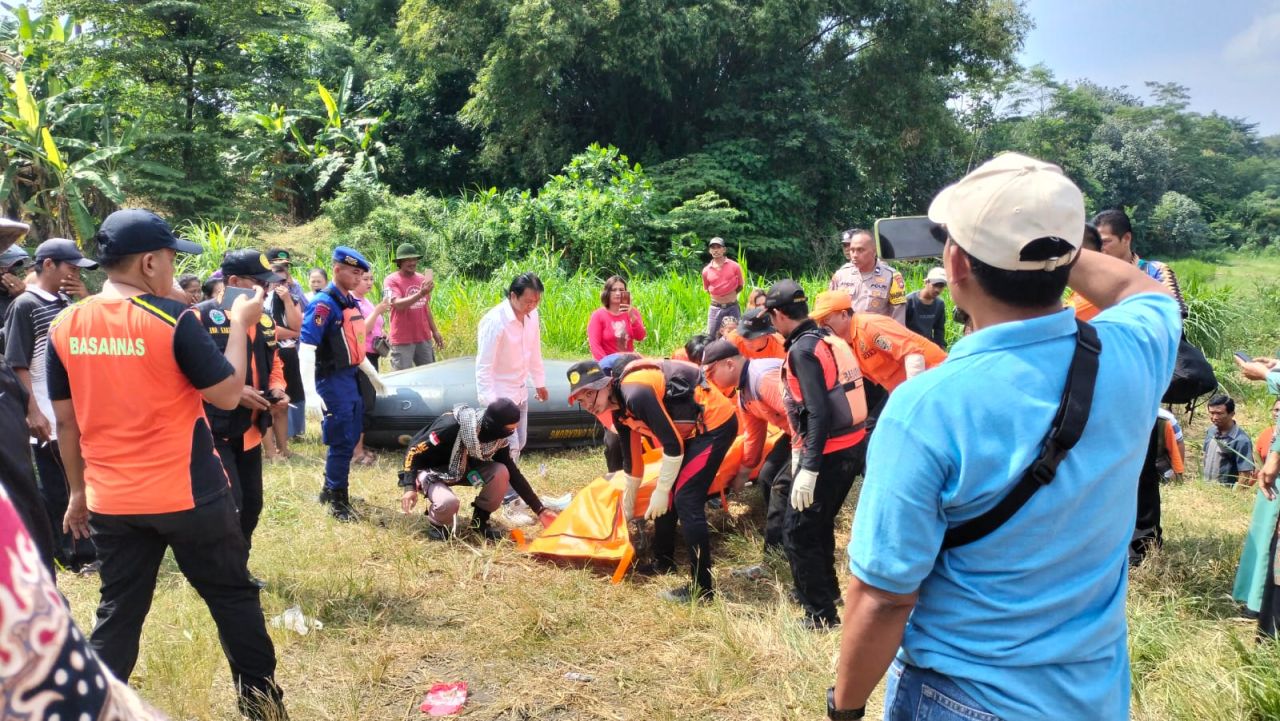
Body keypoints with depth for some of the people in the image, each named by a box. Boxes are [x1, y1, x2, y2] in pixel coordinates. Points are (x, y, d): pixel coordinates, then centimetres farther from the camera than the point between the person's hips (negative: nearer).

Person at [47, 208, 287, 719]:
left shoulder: (64, 326, 0)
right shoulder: (172, 320, -16)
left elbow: (66, 420, 7)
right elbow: (228, 394, -11)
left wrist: (78, 490, 16)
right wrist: (240, 325, -1)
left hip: (111, 501, 5)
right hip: (188, 495, -4)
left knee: (118, 612, 15)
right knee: (233, 596, 13)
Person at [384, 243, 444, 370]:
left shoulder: (422, 278, 10)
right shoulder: (391, 280, -8)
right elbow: (398, 304, -21)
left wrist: (434, 331, 17)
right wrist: (420, 294, -33)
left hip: (424, 337, 6)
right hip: (403, 340, -6)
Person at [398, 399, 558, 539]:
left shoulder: (499, 439, -15)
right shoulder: (452, 427, -34)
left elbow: (513, 474, -7)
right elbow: (414, 450, -26)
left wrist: (540, 510, -10)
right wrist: (410, 487, -37)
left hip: (462, 471, 6)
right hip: (431, 472, -5)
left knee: (500, 472, -21)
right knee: (448, 502, -37)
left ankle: (479, 521, 0)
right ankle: (437, 524, -1)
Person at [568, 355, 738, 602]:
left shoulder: (635, 394, -26)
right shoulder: (619, 409, 5)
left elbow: (673, 445, -23)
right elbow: (632, 458, 19)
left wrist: (661, 490, -12)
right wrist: (627, 505, 28)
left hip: (716, 423, -10)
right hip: (692, 430, 10)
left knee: (686, 501, -13)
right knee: (668, 496, 13)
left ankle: (701, 588, -7)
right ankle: (663, 562, 31)